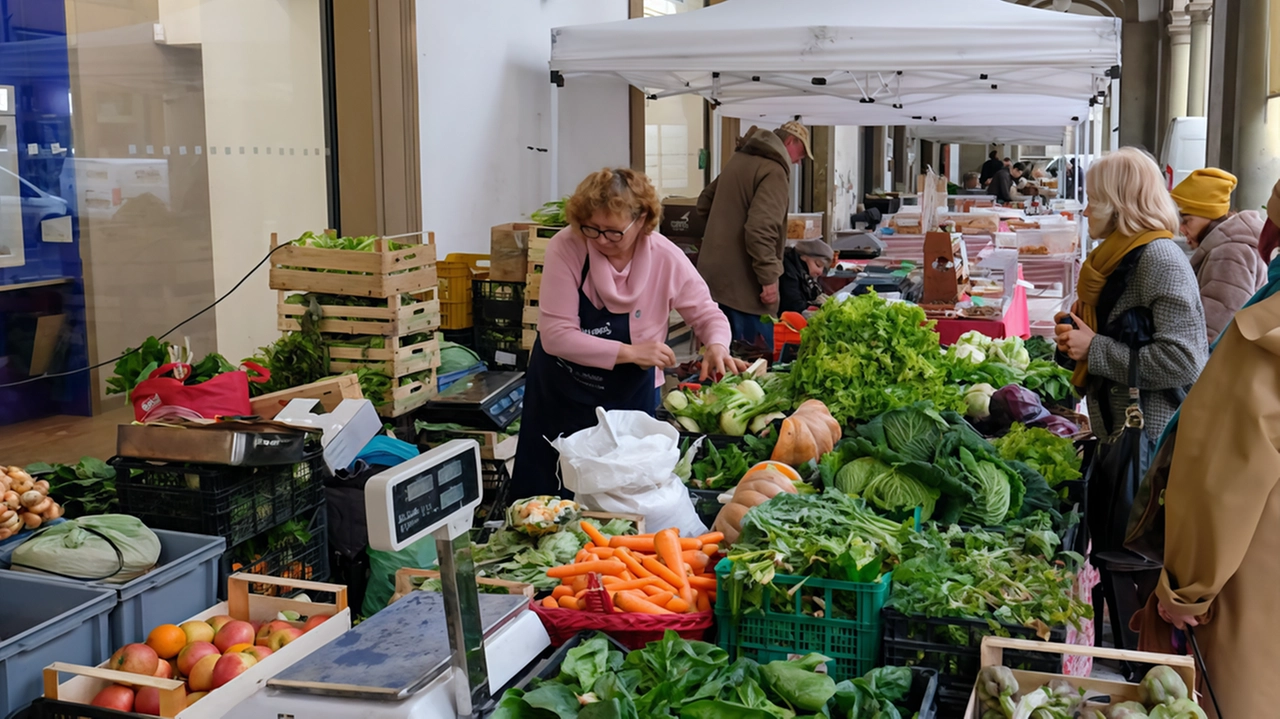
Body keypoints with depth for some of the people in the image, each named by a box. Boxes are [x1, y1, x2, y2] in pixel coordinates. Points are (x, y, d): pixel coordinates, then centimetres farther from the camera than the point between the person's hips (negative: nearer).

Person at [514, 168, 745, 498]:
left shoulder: (667, 259, -16)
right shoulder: (566, 248, -20)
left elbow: (707, 314, -2)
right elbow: (555, 334, -22)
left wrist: (717, 346, -25)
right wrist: (628, 352, -28)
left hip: (629, 399, 0)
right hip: (559, 395, 0)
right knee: (540, 495, 15)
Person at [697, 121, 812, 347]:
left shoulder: (739, 159, 15)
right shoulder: (774, 172, -15)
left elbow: (704, 202, 26)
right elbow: (761, 229, -25)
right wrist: (770, 277, -22)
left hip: (713, 273, 10)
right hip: (742, 283, -9)